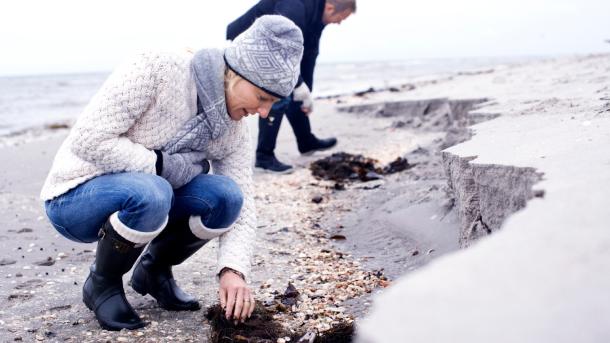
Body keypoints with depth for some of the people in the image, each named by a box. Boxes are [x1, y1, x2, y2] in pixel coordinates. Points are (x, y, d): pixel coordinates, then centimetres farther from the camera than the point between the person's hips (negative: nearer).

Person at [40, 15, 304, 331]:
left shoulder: (233, 130, -6)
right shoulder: (156, 69, -25)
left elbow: (240, 205, -5)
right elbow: (88, 140, -28)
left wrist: (233, 269, -22)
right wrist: (169, 167, -23)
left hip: (141, 199, 6)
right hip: (74, 199, -5)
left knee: (224, 195, -18)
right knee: (150, 192, -37)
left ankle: (153, 271, 7)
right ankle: (102, 284, -7)